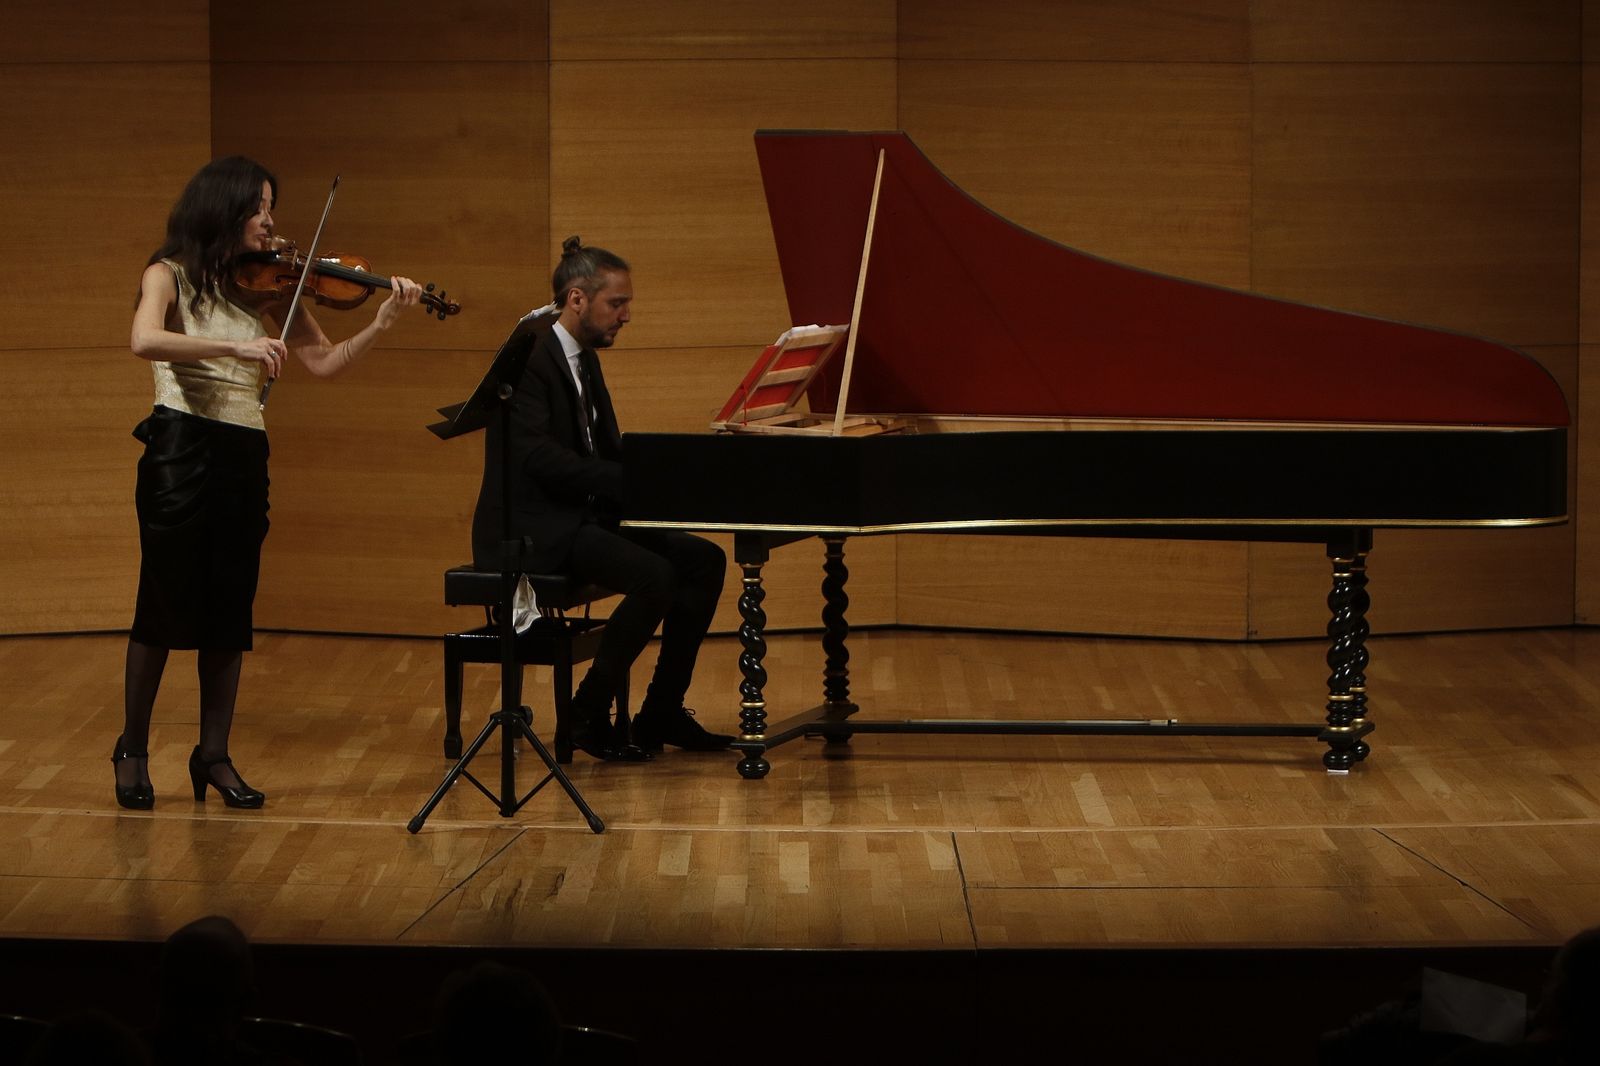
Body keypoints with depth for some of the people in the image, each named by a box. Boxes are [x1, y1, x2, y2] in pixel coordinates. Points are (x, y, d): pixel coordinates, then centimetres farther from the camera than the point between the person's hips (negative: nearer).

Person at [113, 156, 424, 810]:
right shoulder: (171, 275, -2)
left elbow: (324, 362, 5)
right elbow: (146, 341, -22)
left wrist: (383, 324, -8)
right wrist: (234, 346, -29)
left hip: (244, 458, 5)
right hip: (180, 451, -5)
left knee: (229, 611, 6)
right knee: (163, 605, -2)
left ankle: (214, 755, 14)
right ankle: (133, 751, 11)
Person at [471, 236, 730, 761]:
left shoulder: (584, 362, 15)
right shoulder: (529, 359, -15)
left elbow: (610, 452, 17)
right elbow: (538, 454, -26)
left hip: (583, 516, 10)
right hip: (532, 530, -10)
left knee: (704, 560, -2)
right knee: (654, 576, -28)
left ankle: (662, 712, 3)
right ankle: (588, 715, -14)